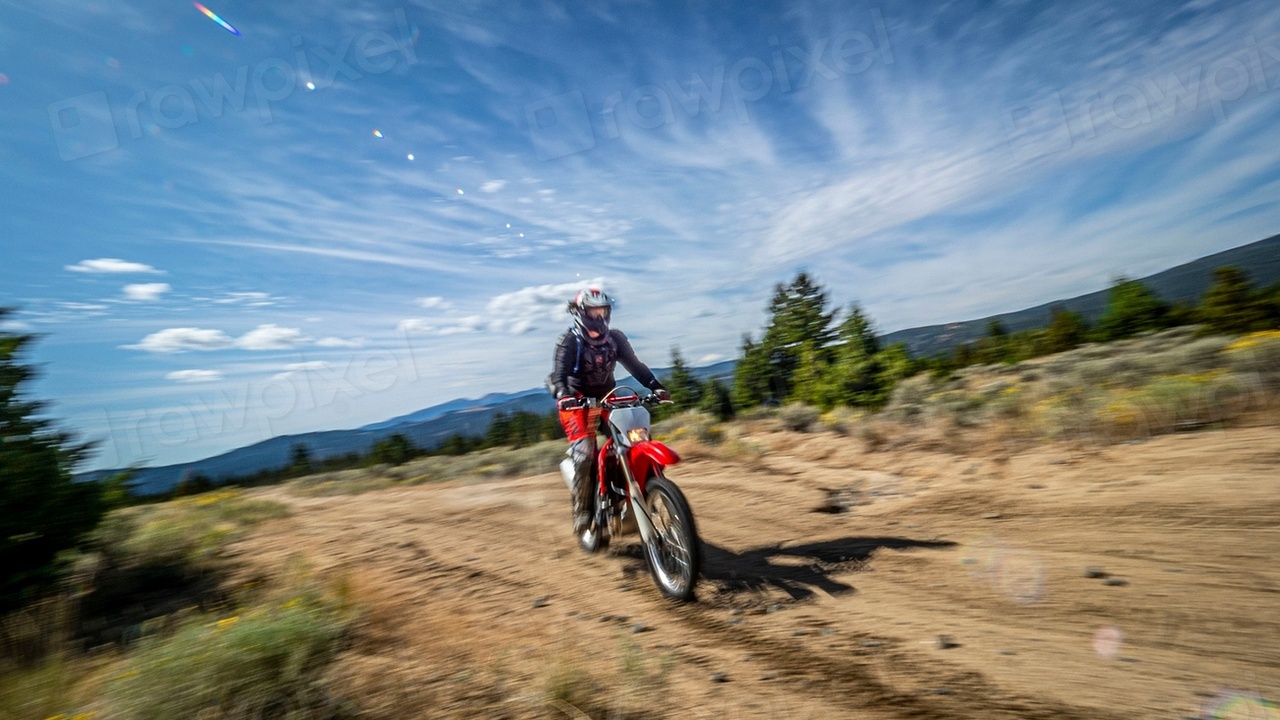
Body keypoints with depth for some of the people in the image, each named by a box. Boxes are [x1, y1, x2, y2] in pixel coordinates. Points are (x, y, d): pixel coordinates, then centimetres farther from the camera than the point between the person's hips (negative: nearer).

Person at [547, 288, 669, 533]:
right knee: (585, 453, -22)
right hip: (576, 403, -5)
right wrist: (563, 395, -44)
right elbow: (558, 374, -22)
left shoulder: (615, 338, 4)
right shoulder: (569, 341, -10)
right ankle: (581, 510, -6)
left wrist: (656, 387, -16)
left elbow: (635, 365, -1)